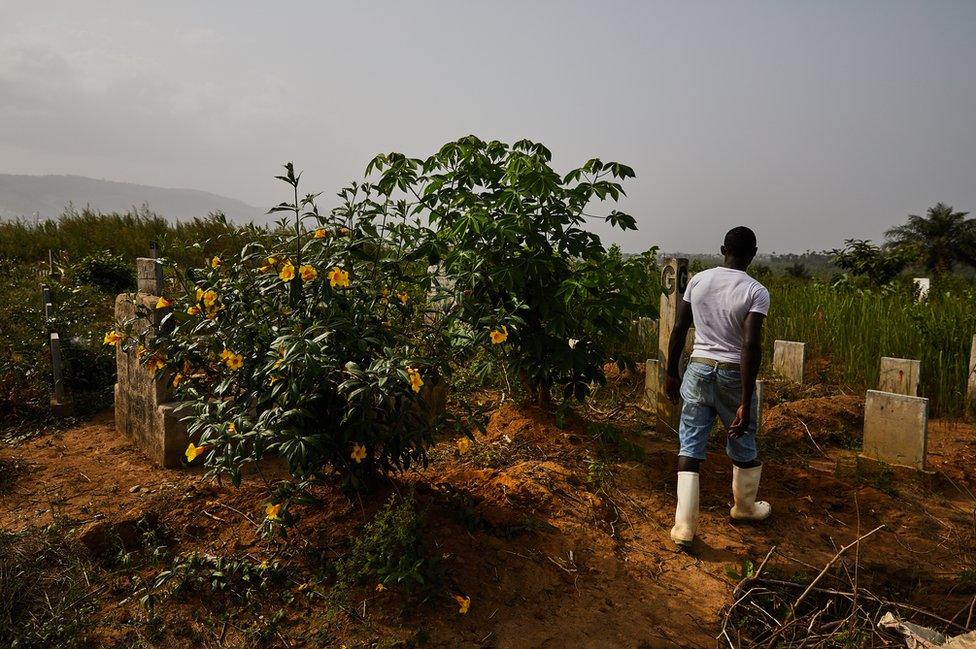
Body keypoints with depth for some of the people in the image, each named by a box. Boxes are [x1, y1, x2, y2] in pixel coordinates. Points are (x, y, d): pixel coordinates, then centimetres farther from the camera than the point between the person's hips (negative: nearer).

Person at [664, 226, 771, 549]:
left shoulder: (698, 280, 1)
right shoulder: (756, 292, -11)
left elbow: (678, 330, 3)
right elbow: (751, 346, -19)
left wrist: (671, 374, 14)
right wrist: (746, 403, -17)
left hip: (698, 370, 3)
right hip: (733, 375, -2)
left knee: (690, 447, 7)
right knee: (743, 448, 20)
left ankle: (684, 526, 5)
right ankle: (745, 507, 42)